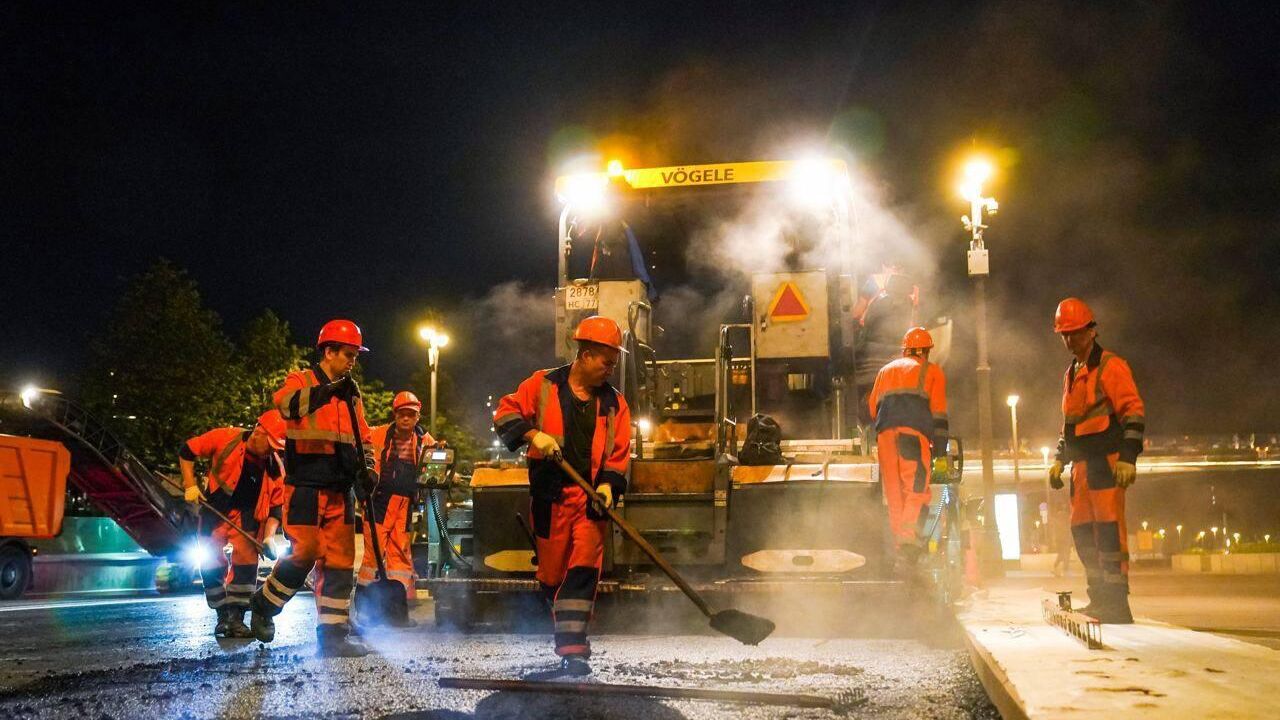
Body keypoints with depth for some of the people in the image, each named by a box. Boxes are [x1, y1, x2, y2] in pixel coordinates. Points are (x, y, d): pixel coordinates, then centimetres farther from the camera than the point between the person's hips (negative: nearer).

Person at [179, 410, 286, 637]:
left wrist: (268, 536, -13)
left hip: (246, 518, 1)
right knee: (211, 564, 2)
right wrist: (190, 485, -10)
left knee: (246, 562, -9)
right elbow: (187, 451, -5)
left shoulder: (276, 467, -9)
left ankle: (236, 617, -1)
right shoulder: (225, 438, -17)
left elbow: (276, 505, -2)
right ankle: (223, 615, 17)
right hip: (215, 511, -1)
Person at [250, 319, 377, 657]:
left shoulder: (350, 393, 17)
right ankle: (264, 605, 16)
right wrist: (328, 389, -35)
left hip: (340, 489, 6)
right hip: (306, 486, -6)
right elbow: (285, 404, -26)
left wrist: (367, 468, 3)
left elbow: (363, 438, 21)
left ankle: (333, 635, 8)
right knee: (305, 552, -11)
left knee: (340, 560, 3)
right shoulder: (300, 381, -2)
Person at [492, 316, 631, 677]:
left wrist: (608, 483, -10)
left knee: (583, 571, -11)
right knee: (552, 572, 7)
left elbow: (619, 451, 7)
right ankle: (571, 640, 26)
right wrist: (533, 434, -15)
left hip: (590, 498, 1)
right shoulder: (543, 385, 2)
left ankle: (572, 650, -12)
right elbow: (505, 412, 1)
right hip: (549, 496, -1)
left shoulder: (614, 403, 10)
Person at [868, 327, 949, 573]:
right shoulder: (932, 371, 16)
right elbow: (939, 413, 8)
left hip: (885, 433, 4)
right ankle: (909, 542, -29)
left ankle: (901, 550, 8)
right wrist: (941, 453, 6)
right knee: (916, 491, -10)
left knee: (894, 495, 7)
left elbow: (872, 407, 24)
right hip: (914, 432, -4)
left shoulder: (886, 370, 29)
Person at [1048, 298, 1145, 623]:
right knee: (1082, 529, 9)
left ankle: (1117, 602, -9)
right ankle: (1100, 600, 16)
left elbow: (1133, 411, -13)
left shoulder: (1110, 366, -5)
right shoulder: (1071, 374, 21)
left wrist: (1128, 457, -21)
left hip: (1107, 461, -9)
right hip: (1082, 463, 9)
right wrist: (1059, 461, 22)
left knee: (1108, 527, -12)